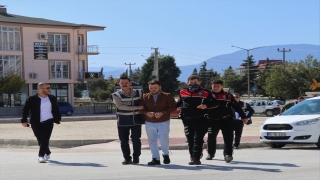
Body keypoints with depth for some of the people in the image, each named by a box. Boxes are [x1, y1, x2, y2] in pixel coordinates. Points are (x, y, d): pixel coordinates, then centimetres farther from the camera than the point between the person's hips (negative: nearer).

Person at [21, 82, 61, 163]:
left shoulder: (52, 98, 9)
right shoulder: (32, 99, -4)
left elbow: (56, 109, 20)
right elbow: (25, 110, -3)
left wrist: (57, 119, 19)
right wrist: (24, 120, -10)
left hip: (48, 122, 1)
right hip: (36, 123, -1)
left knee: (45, 139, -12)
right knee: (40, 140, 6)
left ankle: (41, 155, -10)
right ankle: (47, 153, 27)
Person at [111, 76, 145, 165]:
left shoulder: (139, 93, 6)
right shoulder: (116, 95, -4)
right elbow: (120, 106, -18)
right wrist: (137, 107, -20)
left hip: (136, 120, 1)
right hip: (123, 121, -1)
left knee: (136, 139, -2)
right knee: (124, 141, 2)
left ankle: (136, 158, 13)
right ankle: (127, 158, 14)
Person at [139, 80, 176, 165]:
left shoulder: (167, 96, 0)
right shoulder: (145, 97, 6)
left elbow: (173, 107, -5)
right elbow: (140, 108, 6)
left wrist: (162, 113, -19)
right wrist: (147, 113, -17)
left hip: (163, 122, -3)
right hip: (149, 123, 3)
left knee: (163, 138, -12)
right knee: (152, 141, 3)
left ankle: (165, 155, 15)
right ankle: (155, 159, 13)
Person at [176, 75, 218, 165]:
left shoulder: (205, 93, -1)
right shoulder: (182, 92, 11)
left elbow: (215, 102, -1)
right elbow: (179, 103, 26)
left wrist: (206, 105, -18)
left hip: (200, 120, -4)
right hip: (187, 120, 4)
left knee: (198, 139, -9)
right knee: (190, 139, 8)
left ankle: (196, 158, -10)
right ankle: (192, 157, 20)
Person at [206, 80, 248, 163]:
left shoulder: (228, 95, 6)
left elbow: (236, 106, 9)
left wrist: (243, 117, 7)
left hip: (226, 120, -1)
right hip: (213, 121, 1)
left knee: (228, 138, -10)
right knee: (211, 137, 8)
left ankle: (228, 154, -9)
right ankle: (211, 153, 27)